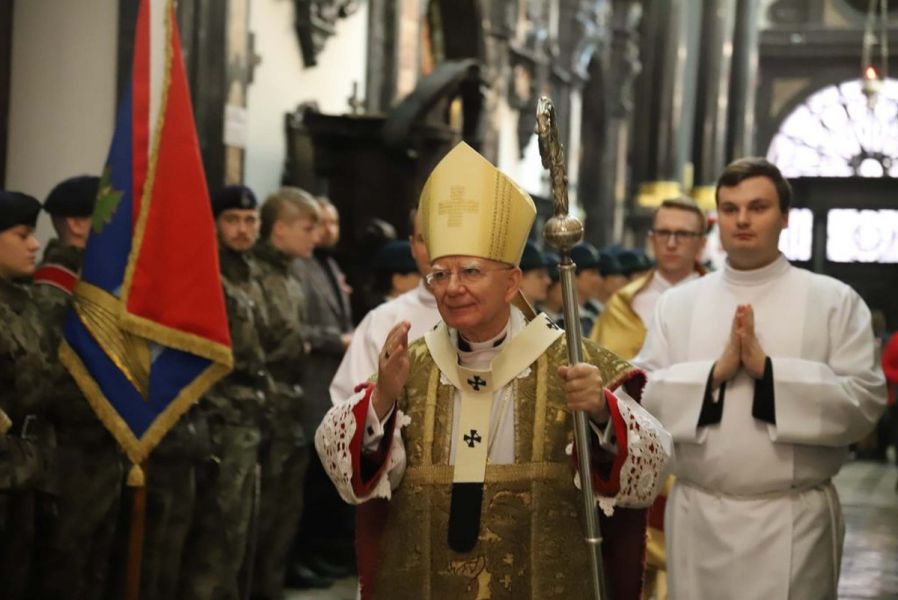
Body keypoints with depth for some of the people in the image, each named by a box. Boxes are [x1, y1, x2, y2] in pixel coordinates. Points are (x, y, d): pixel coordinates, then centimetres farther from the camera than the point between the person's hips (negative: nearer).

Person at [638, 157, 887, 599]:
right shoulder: (678, 302, 7)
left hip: (795, 521, -2)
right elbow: (640, 396, 0)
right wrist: (715, 372, -14)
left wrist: (767, 371, -17)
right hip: (697, 518, 2)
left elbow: (865, 402, -8)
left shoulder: (834, 300, 0)